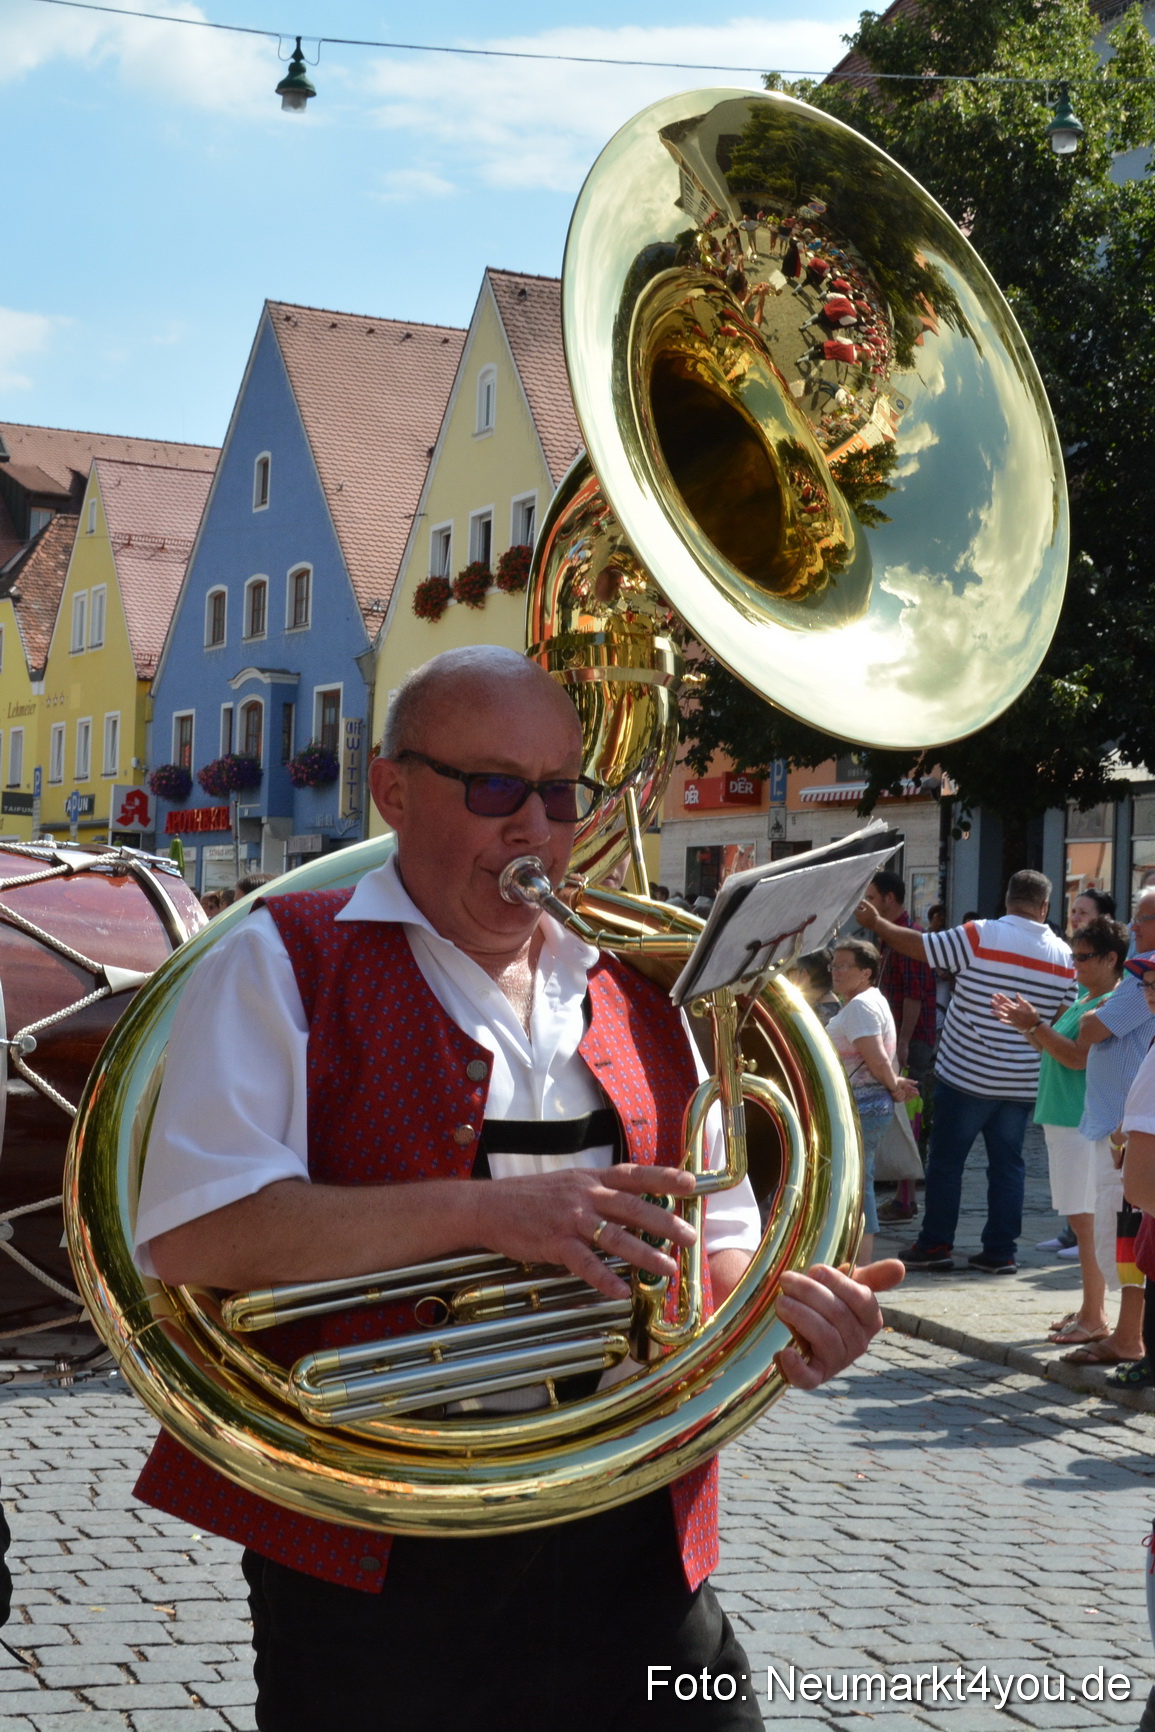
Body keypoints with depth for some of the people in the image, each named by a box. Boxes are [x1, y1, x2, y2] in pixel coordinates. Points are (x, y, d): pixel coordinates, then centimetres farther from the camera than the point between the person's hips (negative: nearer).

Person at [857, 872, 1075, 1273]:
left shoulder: (980, 936, -13)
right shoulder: (1063, 955, 1)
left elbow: (921, 946, -7)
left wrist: (876, 923, 6)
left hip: (967, 1074, -4)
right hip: (1022, 1083, 4)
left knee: (945, 1160, 6)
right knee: (1007, 1164, 10)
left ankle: (935, 1244, 11)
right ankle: (1000, 1252, 11)